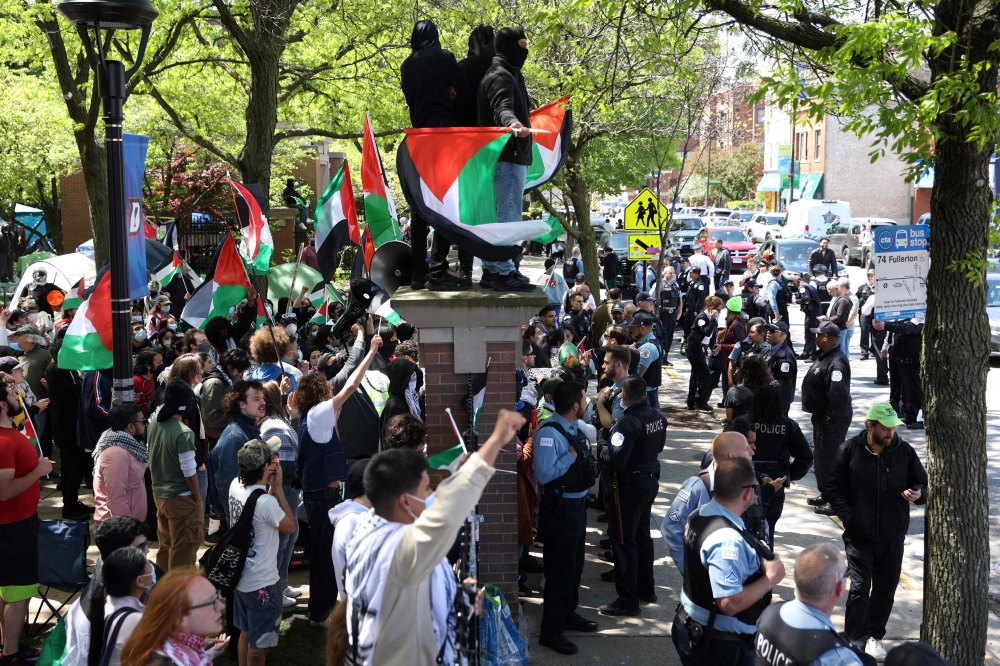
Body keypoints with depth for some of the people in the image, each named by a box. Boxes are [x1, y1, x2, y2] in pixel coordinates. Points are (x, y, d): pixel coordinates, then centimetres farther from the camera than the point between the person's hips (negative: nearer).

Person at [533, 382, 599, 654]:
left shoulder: (576, 428, 3)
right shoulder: (549, 433, -24)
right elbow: (543, 474, -30)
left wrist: (589, 468, -1)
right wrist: (571, 455, -23)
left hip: (578, 505, 9)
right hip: (559, 509, -9)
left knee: (575, 565, 22)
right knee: (560, 569, 1)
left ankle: (568, 614, 41)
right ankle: (551, 631, 14)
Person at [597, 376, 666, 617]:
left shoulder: (628, 422, -25)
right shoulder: (658, 416, 0)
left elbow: (615, 460, -27)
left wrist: (604, 446, -10)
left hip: (630, 485, -8)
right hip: (651, 480, 8)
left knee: (624, 540, 1)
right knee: (642, 535, 22)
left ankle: (627, 600, 6)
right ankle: (646, 589, 34)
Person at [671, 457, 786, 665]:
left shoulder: (699, 515, 0)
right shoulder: (728, 539, -29)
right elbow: (730, 603, -31)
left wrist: (758, 563, 5)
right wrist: (770, 578, -19)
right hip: (719, 643, -8)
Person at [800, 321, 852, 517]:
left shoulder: (836, 363, -25)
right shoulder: (825, 356, 9)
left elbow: (839, 396, -30)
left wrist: (831, 419, -25)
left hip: (832, 419, -11)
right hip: (821, 416, 11)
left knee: (829, 458, -4)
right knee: (821, 455, 20)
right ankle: (825, 494, 34)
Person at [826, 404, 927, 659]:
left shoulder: (904, 451, -1)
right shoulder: (850, 450, -5)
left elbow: (923, 484, 11)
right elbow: (833, 487, 0)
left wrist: (918, 494, -13)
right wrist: (848, 516, -10)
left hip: (893, 536, 3)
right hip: (859, 534, -2)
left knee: (885, 588, 12)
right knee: (859, 587, -5)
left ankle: (875, 636, 29)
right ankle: (853, 640, 3)